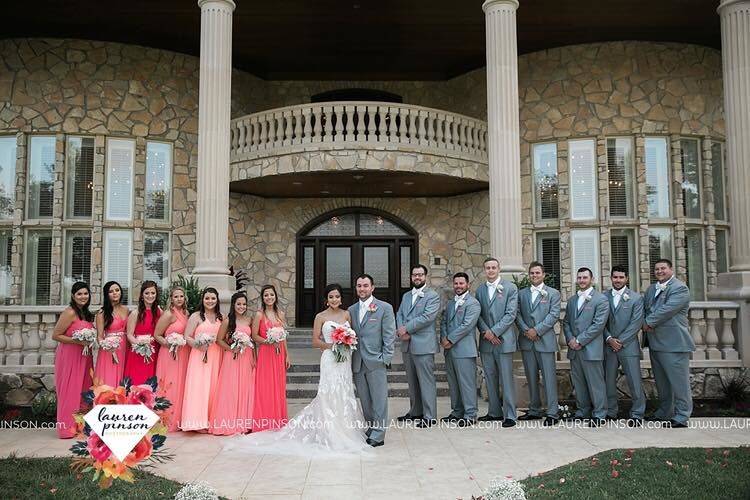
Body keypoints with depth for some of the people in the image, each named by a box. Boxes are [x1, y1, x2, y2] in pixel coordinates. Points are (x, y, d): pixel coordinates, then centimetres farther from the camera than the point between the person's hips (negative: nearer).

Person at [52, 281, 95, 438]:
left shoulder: (86, 313, 12)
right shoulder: (70, 312, -13)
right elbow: (55, 335, -14)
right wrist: (77, 341, -20)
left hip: (83, 357, 8)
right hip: (69, 356, -8)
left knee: (82, 390, 10)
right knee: (70, 391, -1)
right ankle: (68, 427, 7)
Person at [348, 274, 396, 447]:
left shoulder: (384, 308, -2)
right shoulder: (351, 310, 13)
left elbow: (389, 335, -4)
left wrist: (385, 358, -10)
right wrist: (350, 359, 7)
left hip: (376, 362, -5)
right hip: (357, 363, 5)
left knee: (379, 399, -1)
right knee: (364, 400, 11)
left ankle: (378, 436, 5)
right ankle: (371, 429, 23)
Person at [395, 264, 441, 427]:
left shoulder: (433, 296, -5)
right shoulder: (406, 296, 18)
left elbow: (427, 317, -16)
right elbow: (399, 314, 11)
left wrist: (407, 328, -14)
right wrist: (401, 330, -9)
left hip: (423, 345, -7)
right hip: (407, 345, 7)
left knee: (426, 381, -3)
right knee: (412, 381, 15)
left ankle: (430, 416, 4)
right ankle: (415, 411, 27)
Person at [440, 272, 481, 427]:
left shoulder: (473, 303, -6)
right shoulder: (450, 303, 19)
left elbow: (467, 325, -15)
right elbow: (444, 322, 15)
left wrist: (450, 340, -13)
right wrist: (443, 338, -3)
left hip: (464, 350, -7)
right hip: (449, 350, 8)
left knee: (467, 383, -4)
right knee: (453, 383, 13)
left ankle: (470, 415, 3)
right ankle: (457, 412, 23)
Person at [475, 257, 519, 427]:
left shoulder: (510, 288, -1)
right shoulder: (480, 290, 13)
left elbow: (511, 314, -8)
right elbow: (478, 314, 8)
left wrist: (494, 331, -13)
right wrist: (485, 331, -8)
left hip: (504, 339, -5)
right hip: (486, 341, 5)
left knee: (506, 379, -4)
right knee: (490, 378, 10)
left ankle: (510, 415, 2)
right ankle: (494, 412, 20)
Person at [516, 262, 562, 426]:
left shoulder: (553, 293, 4)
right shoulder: (522, 294, 14)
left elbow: (554, 315, -6)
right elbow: (517, 314, 6)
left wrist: (537, 330, -13)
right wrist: (526, 330, -10)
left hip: (545, 340, -4)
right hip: (526, 341, 4)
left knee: (549, 377, -4)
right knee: (531, 377, 10)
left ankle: (552, 413, 0)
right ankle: (534, 411, 19)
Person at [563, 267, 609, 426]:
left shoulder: (601, 299, -4)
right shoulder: (572, 300, 17)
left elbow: (598, 324, -12)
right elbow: (566, 322, 16)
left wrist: (580, 340, -13)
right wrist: (570, 339, -3)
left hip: (591, 349, -6)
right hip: (574, 349, 6)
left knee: (595, 383, -1)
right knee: (578, 382, 11)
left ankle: (599, 414, 8)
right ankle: (582, 411, 22)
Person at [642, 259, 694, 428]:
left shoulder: (680, 288, -9)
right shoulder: (651, 289, 17)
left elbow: (667, 310, -18)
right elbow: (645, 309, 15)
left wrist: (649, 323, -10)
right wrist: (646, 324, -5)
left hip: (674, 343, -8)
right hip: (655, 343, 8)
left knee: (678, 381, -3)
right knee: (661, 381, 17)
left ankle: (681, 417, 4)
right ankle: (664, 412, 28)